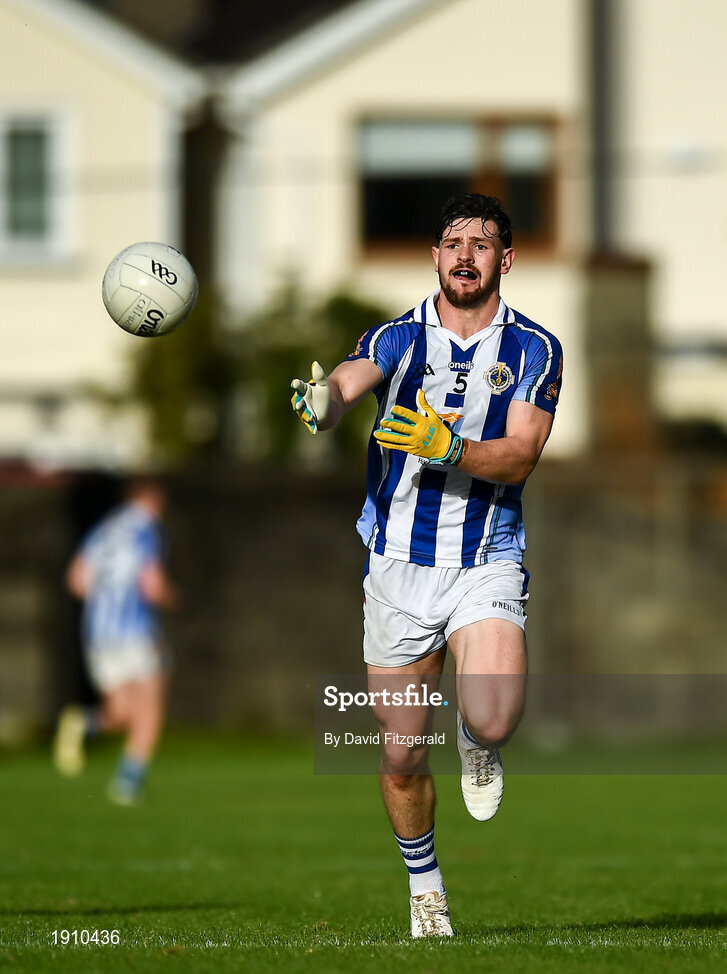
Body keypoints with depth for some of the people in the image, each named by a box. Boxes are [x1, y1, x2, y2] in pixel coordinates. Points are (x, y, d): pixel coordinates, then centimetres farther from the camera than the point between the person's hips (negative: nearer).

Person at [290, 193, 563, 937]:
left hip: (487, 563, -1)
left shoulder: (535, 350, 0)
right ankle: (423, 883, 28)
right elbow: (346, 384, -20)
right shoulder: (398, 338, 1)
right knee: (401, 755, 3)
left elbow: (520, 458, -11)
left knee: (492, 721, -24)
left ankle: (477, 743, 14)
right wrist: (321, 400, -45)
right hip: (398, 565, 1)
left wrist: (449, 448, -29)